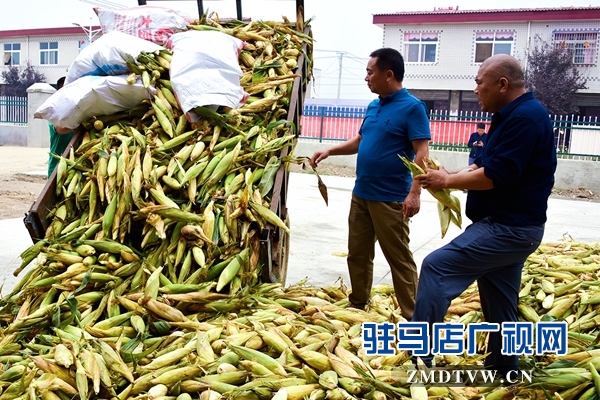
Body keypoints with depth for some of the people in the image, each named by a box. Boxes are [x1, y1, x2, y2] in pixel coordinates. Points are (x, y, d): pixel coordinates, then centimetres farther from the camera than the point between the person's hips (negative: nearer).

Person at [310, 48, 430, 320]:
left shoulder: (412, 107, -11)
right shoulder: (373, 107, 12)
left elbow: (422, 152, -17)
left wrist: (415, 193, -24)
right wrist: (329, 151, 14)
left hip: (390, 199, -8)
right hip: (360, 195, 8)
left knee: (399, 259, -1)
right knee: (358, 254, 15)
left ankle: (412, 318, 10)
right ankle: (357, 306, 30)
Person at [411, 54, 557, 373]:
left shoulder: (524, 117, -18)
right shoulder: (514, 115, 15)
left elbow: (497, 176, -24)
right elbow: (491, 167, 20)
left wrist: (448, 182, -12)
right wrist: (452, 175, 5)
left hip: (507, 229, -11)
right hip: (507, 226, 11)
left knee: (436, 267, -15)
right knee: (500, 305, 17)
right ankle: (503, 371, 30)